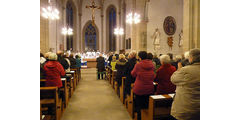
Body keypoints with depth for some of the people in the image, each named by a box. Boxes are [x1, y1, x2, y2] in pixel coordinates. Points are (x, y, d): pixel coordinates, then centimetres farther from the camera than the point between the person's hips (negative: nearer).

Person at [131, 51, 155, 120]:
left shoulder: (138, 65, -13)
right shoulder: (152, 64, -1)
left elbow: (133, 74, 2)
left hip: (139, 89, -4)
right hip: (150, 88, 4)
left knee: (139, 105, 9)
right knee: (148, 105, 14)